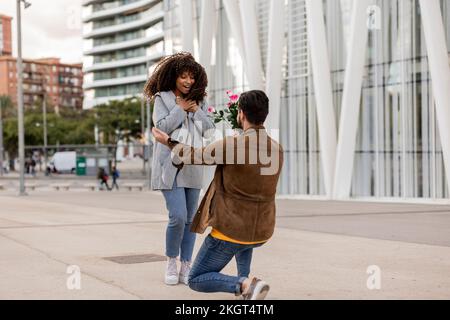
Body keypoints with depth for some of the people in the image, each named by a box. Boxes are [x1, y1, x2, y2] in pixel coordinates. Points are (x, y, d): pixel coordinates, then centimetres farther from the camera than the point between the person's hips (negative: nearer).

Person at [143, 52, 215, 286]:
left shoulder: (198, 100, 13)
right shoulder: (162, 98, 3)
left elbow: (210, 129, 7)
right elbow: (162, 127, -9)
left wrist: (196, 110, -5)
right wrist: (180, 108, -6)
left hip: (193, 167, 4)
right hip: (170, 166, -4)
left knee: (190, 220, 5)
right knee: (178, 217, -14)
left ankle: (185, 268, 13)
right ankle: (171, 263, 7)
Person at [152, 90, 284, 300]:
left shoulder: (229, 145, -19)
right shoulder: (277, 149, -2)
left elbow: (192, 156, -2)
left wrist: (167, 141, 16)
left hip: (231, 231, -6)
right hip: (261, 233, 6)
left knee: (196, 281, 9)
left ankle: (245, 285, -15)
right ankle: (243, 278, 23)